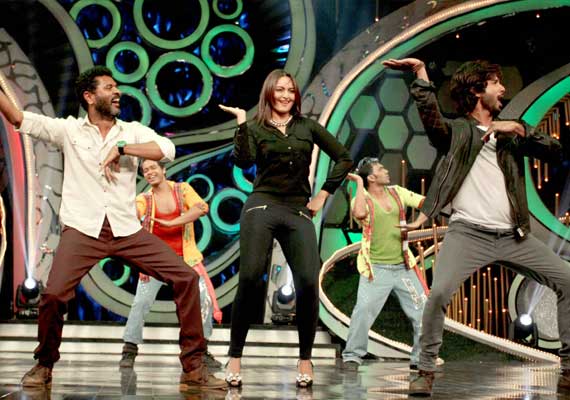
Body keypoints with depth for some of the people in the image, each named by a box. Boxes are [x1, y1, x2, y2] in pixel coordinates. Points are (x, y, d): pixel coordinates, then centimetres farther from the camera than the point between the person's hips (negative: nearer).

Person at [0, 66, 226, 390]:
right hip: (83, 230, -2)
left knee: (186, 277, -9)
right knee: (54, 294, -22)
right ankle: (44, 365, 8)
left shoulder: (133, 132, 10)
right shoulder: (69, 130, 7)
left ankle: (194, 367, 0)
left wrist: (121, 148, -11)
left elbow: (167, 149, -7)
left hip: (127, 230, 2)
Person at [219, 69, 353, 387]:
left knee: (309, 284, -13)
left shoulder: (308, 127, 14)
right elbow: (243, 162, -10)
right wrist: (241, 123, -12)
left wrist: (323, 195, 8)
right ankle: (235, 357, -4)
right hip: (262, 207, -2)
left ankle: (305, 360, 0)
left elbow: (344, 159, 14)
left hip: (299, 214, 2)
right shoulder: (256, 129, 9)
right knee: (250, 281, -13)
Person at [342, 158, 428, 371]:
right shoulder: (362, 199, -5)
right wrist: (359, 183, -19)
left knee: (423, 310, 3)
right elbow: (359, 213, -29)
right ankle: (352, 356, 1)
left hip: (404, 266, 5)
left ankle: (420, 358, 14)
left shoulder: (397, 192, 9)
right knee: (364, 310, -15)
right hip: (376, 268, -5)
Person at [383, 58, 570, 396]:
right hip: (468, 232, -5)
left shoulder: (510, 133, 17)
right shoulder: (456, 130, 5)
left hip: (514, 235, 5)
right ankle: (426, 371, -7)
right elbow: (431, 117, -18)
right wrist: (421, 72, -28)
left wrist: (520, 128, -5)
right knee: (439, 292, -24)